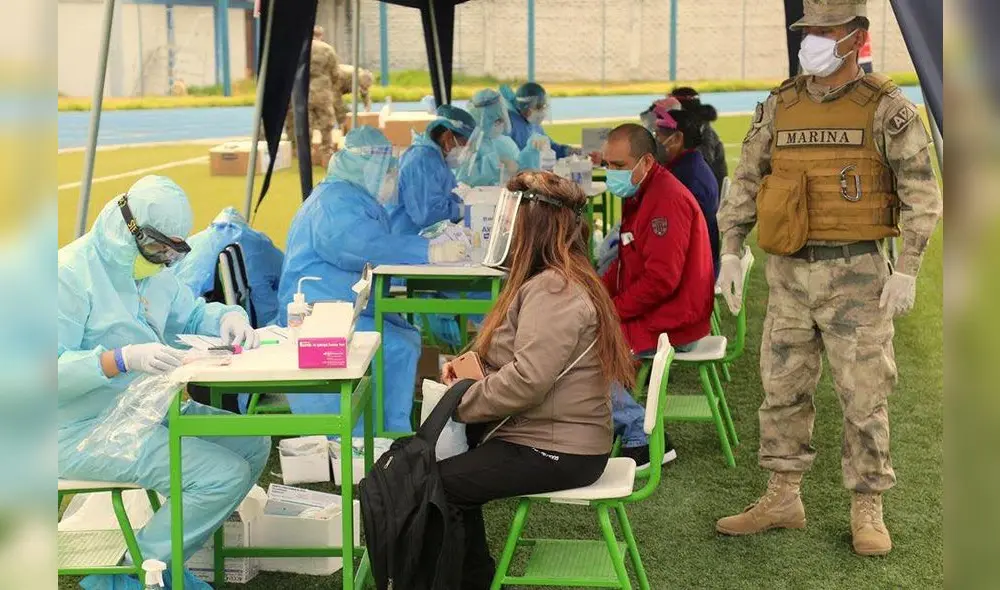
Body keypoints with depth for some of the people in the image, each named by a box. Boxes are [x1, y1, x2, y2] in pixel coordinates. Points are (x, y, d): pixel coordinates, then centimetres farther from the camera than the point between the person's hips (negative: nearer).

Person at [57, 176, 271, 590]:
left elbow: (190, 313, 19)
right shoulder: (72, 274, -18)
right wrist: (125, 358, -36)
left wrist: (229, 317, -4)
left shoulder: (150, 268, 9)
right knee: (225, 474, -20)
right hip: (88, 429, -10)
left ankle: (168, 554, 11)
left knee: (254, 444, 8)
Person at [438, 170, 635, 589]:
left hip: (555, 451, -11)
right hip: (544, 432, 11)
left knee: (433, 483, -13)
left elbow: (526, 381, -29)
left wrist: (458, 403, -16)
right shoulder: (548, 282, 13)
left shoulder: (552, 291, -22)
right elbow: (518, 358, 22)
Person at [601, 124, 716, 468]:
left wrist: (611, 311, -18)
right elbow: (624, 265, 21)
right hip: (647, 314, 11)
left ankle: (644, 438, -11)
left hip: (672, 322, -11)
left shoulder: (668, 199, -19)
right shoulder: (637, 195, 15)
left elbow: (660, 280, -25)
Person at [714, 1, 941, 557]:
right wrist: (731, 255, 4)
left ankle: (867, 512, 12)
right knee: (783, 392, 9)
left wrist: (907, 270, -14)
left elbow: (922, 193, -8)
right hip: (790, 276, 4)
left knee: (864, 397, 1)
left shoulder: (887, 108, -5)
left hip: (856, 275, -4)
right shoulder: (780, 106, 7)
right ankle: (782, 500, 21)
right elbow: (745, 183, 11)